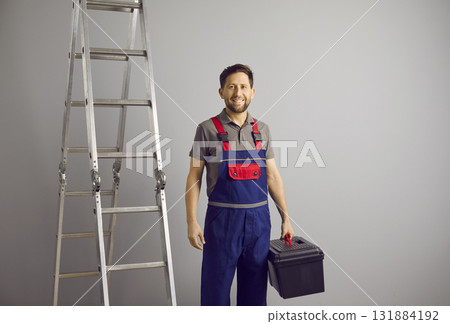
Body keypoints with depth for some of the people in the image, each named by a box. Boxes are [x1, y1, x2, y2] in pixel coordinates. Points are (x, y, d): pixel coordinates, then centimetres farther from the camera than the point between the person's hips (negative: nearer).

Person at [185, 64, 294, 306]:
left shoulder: (261, 130, 8)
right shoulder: (208, 129, -3)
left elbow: (273, 176, 10)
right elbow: (194, 177, -3)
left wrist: (285, 218, 7)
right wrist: (192, 222, -9)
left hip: (259, 218, 4)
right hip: (222, 218, -3)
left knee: (255, 286, 14)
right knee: (216, 285, 7)